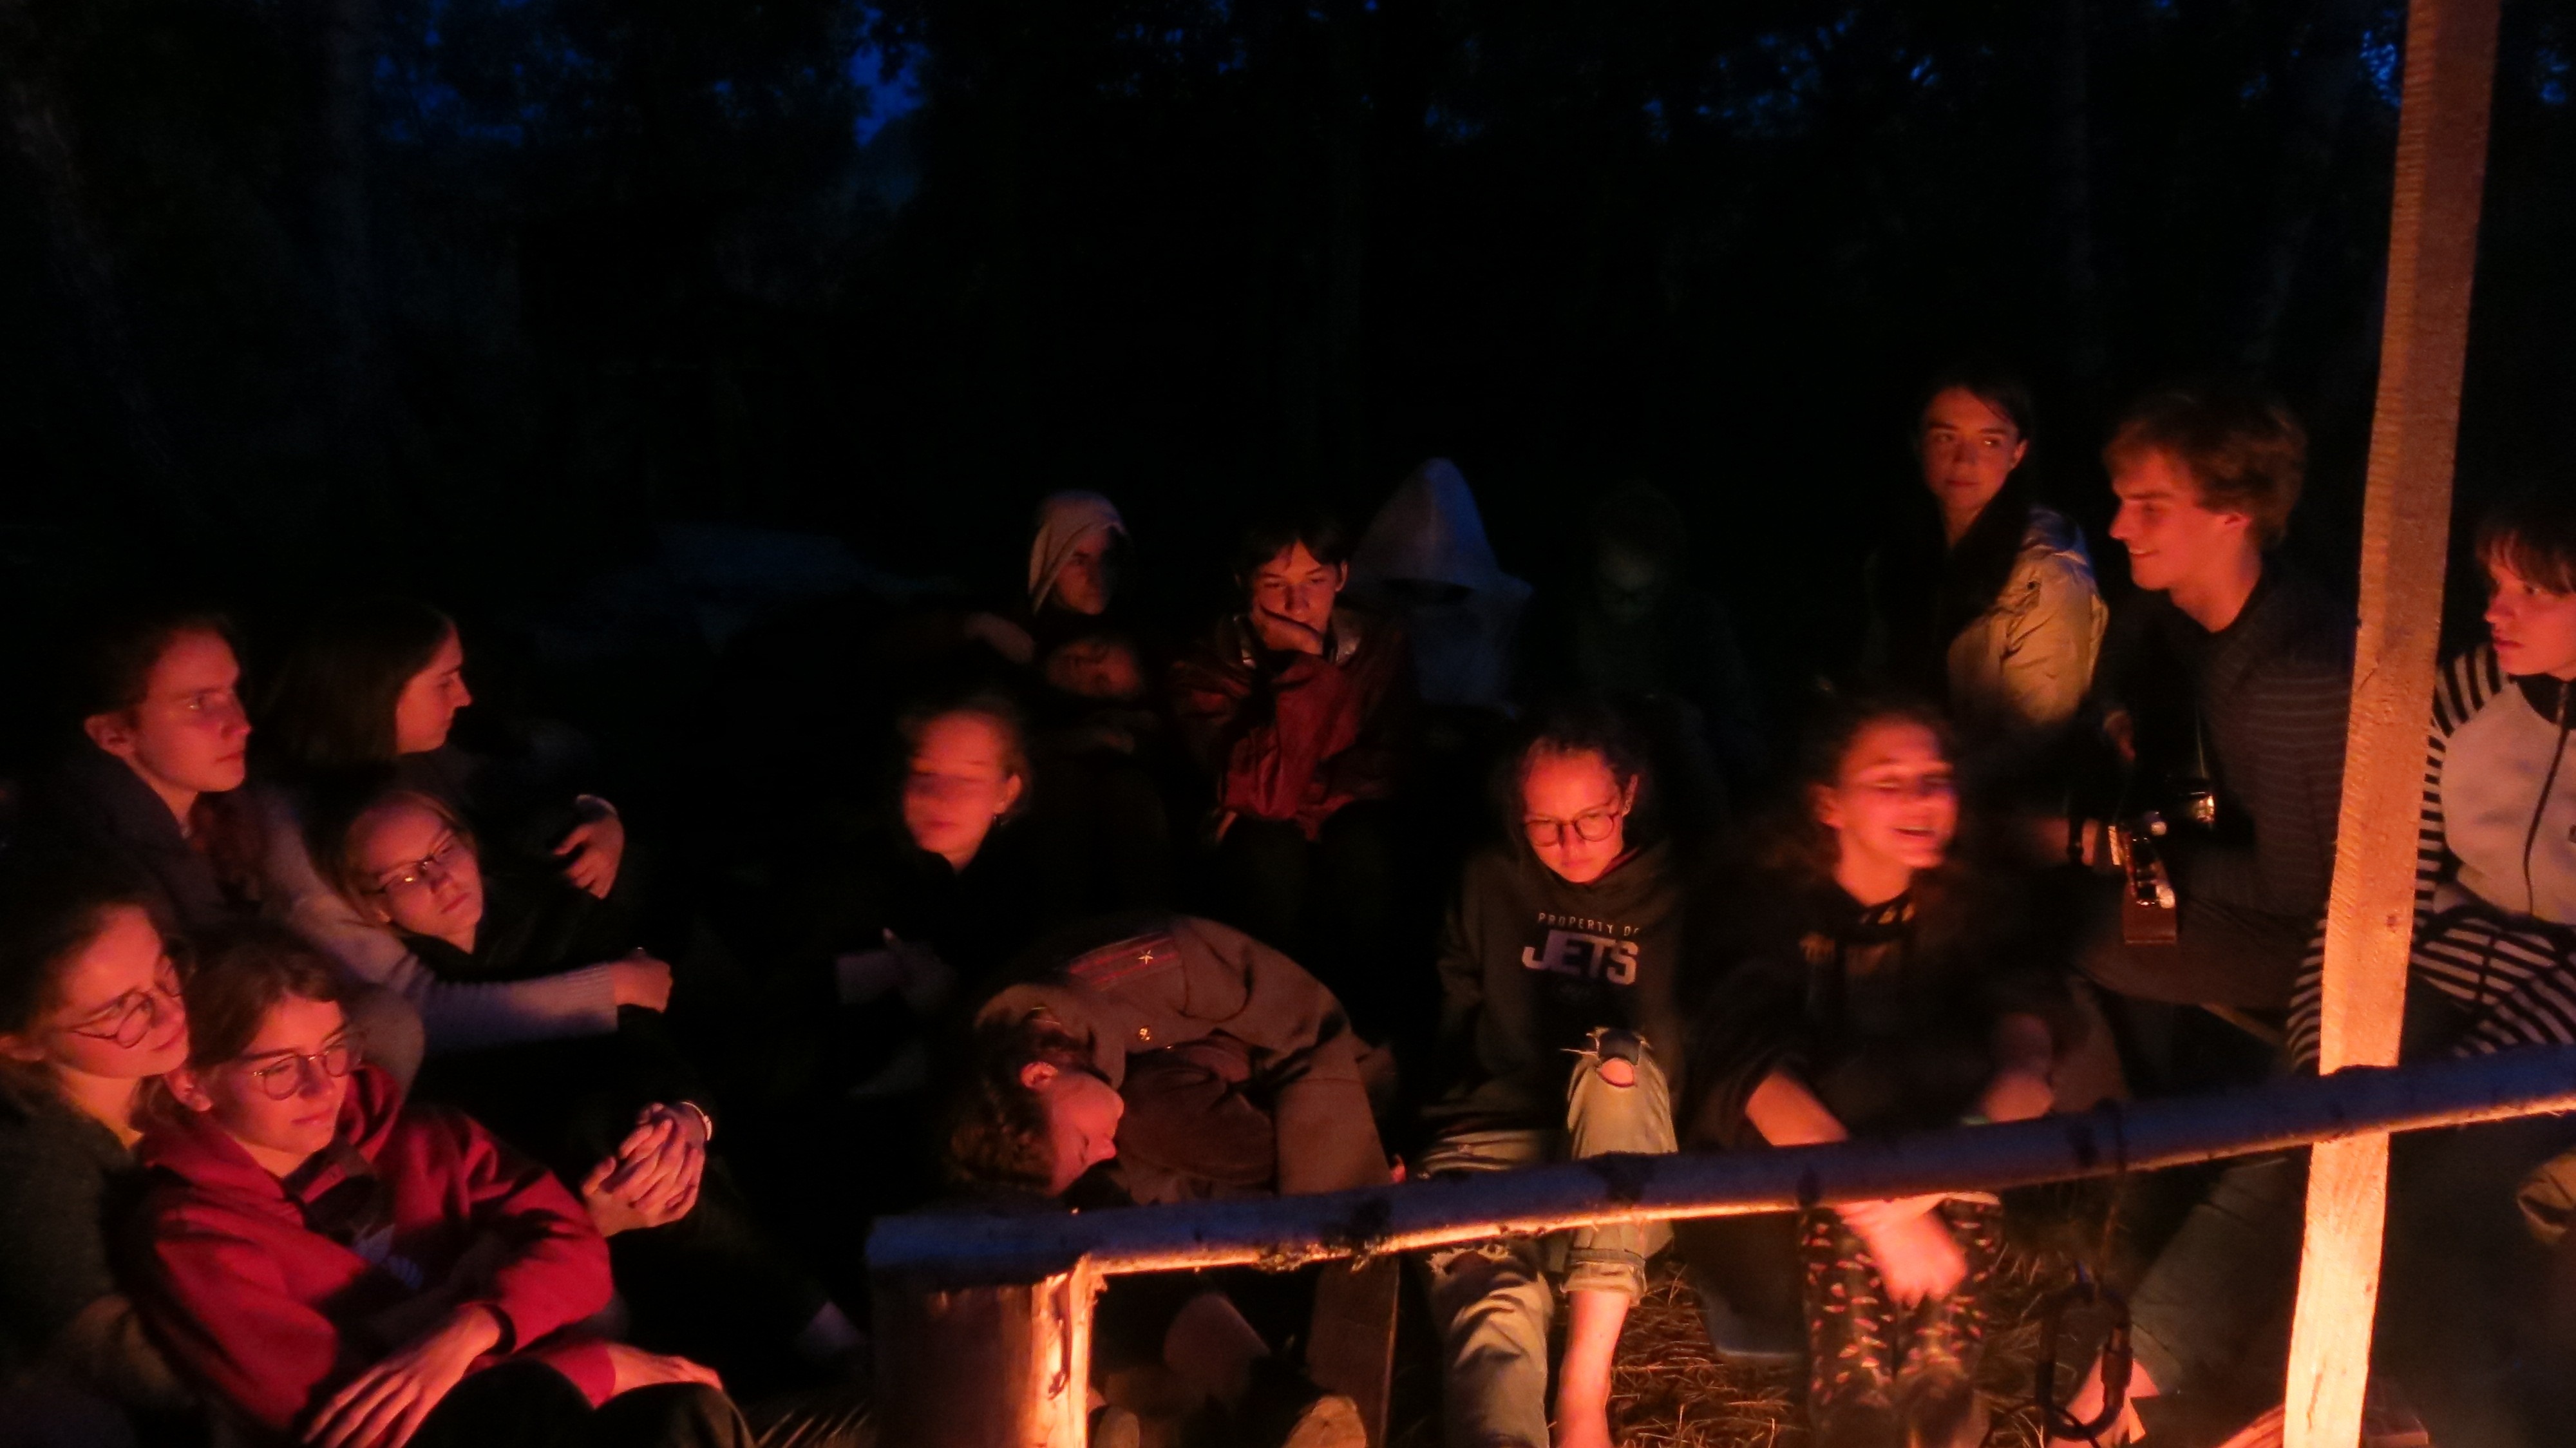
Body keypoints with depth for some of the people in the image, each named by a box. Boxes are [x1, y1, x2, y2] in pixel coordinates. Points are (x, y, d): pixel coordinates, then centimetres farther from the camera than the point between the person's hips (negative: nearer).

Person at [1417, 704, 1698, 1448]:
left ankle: (1587, 1376, -36)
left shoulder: (1674, 894, 7)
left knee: (1619, 1069, -35)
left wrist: (1627, 1062, -10)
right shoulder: (1489, 883, 13)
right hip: (1494, 1139, 0)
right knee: (1496, 1311, -32)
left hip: (1625, 1166, 0)